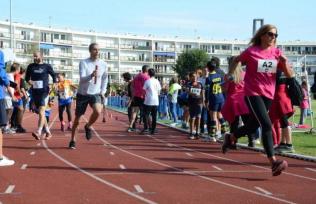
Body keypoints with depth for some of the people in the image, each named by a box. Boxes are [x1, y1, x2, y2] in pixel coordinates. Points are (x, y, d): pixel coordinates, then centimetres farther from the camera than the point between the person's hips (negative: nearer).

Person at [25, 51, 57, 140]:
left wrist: (54, 83, -2)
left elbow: (53, 75, 13)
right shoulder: (31, 66, 8)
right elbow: (27, 77, 15)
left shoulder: (47, 66, 0)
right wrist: (28, 81, -7)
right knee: (40, 113, 12)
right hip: (34, 92, 5)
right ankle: (48, 132, 24)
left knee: (41, 112, -18)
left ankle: (38, 132, -27)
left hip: (44, 91, -5)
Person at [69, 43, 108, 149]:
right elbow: (82, 78, -21)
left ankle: (88, 126, 3)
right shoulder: (83, 63, -10)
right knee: (77, 118, 6)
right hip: (82, 93, -1)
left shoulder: (103, 64, -1)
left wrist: (103, 91, 8)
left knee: (98, 111, -27)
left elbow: (105, 79, 16)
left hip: (95, 93, 1)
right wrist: (91, 75, -40)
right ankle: (73, 140, 25)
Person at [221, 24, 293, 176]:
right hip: (252, 94, -6)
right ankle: (273, 162, -25)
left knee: (253, 125, 19)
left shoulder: (276, 53, 3)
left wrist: (284, 62, -15)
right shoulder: (251, 52, -7)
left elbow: (289, 75, 1)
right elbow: (236, 60, 12)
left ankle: (230, 138, 48)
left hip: (268, 95, 6)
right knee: (266, 125, -21)